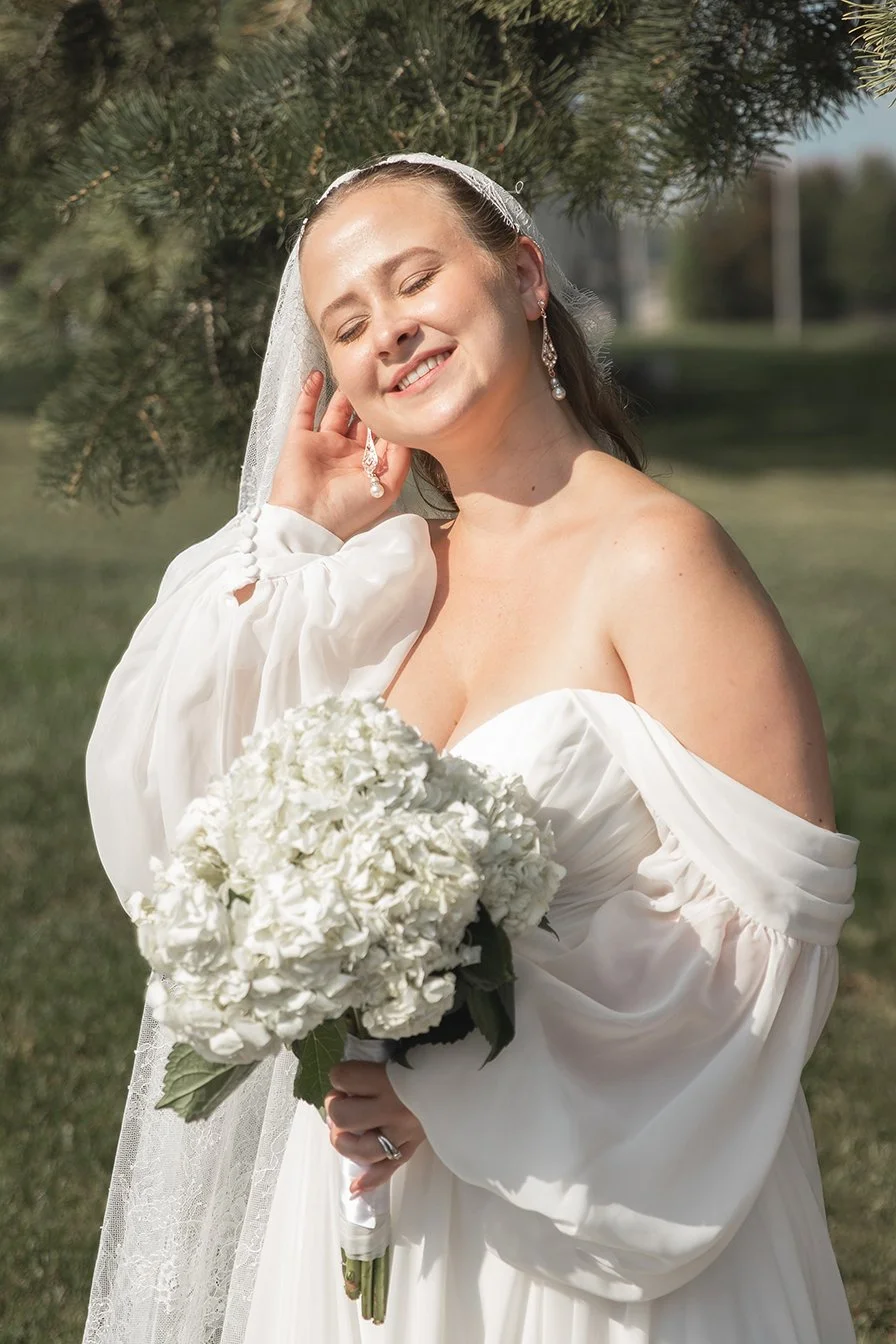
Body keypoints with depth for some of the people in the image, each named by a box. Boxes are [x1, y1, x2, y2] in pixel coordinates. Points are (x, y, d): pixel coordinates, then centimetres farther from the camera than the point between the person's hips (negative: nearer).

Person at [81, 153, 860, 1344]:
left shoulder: (656, 557, -14)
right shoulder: (402, 575, 5)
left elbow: (775, 918, -18)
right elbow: (171, 814, 5)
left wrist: (472, 1080, -22)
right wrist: (285, 539, 0)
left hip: (609, 1208, -6)